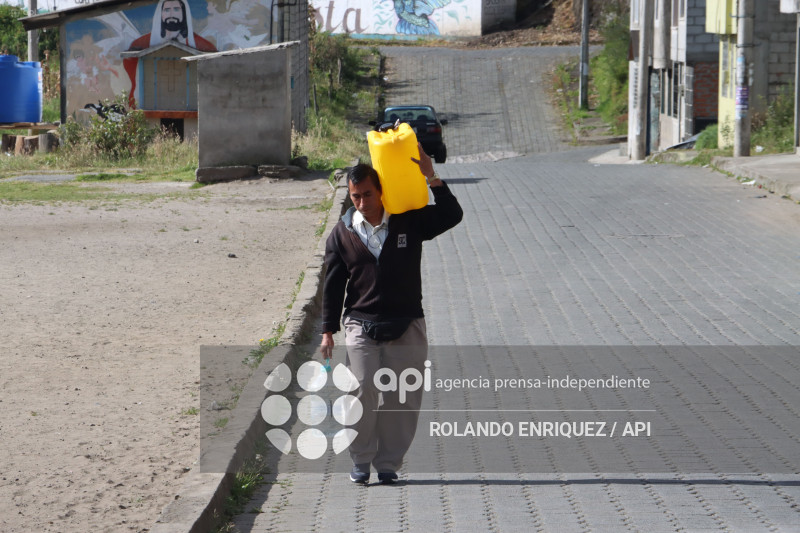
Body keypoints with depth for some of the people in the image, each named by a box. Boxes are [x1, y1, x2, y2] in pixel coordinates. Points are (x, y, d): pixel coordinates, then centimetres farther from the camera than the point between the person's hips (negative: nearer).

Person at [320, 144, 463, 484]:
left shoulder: (409, 221, 2)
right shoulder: (342, 233, 4)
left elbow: (452, 216, -6)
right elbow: (333, 284, 7)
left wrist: (431, 178, -15)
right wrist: (328, 331, 4)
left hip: (406, 327, 1)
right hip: (361, 326, -1)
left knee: (402, 398, 1)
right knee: (362, 392, -11)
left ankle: (389, 462, 13)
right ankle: (361, 461, 4)